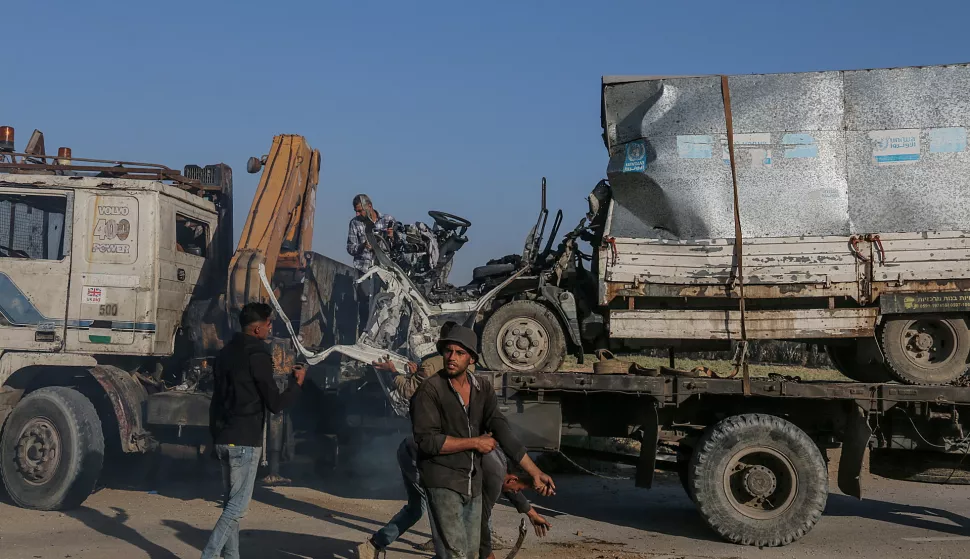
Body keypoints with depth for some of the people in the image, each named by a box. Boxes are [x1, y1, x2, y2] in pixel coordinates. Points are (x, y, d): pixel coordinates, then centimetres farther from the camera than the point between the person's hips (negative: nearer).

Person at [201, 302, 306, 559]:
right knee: (237, 507, -6)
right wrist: (297, 383, 4)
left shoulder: (227, 352, 13)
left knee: (231, 503, 13)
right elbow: (275, 404, -12)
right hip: (245, 441, -9)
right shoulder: (258, 355, -13)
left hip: (224, 439, 9)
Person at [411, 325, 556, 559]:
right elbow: (426, 440, -21)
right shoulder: (430, 390, -15)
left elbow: (503, 432, -4)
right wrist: (475, 443, -15)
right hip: (442, 481, -7)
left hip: (473, 481, 7)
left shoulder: (483, 388, 2)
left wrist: (535, 473, -12)